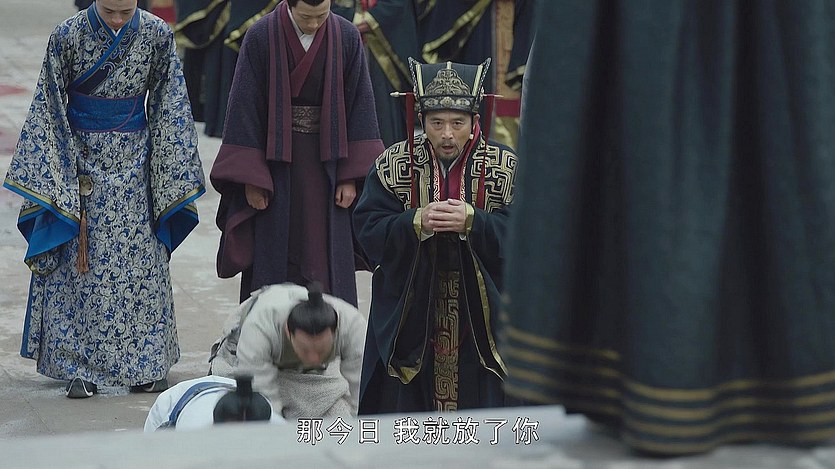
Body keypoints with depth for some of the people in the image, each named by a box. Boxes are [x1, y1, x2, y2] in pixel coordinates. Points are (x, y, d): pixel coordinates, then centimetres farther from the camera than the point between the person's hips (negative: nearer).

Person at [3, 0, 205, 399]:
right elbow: (49, 109, -4)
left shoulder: (157, 35, -7)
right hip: (80, 163, -1)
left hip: (135, 163, 1)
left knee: (140, 262, 3)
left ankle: (146, 365, 12)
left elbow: (170, 110, 0)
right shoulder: (68, 36, -10)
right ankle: (81, 367, 6)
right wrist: (60, 175, -7)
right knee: (81, 265, -1)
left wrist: (169, 177, -2)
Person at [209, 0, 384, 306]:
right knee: (272, 264, 3)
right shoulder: (261, 38, -9)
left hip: (326, 164, 1)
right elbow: (245, 107, -7)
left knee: (329, 266, 1)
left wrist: (350, 176, -3)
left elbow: (359, 104, 1)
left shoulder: (347, 38, -4)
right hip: (274, 162, -1)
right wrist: (250, 178, -10)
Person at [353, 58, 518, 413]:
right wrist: (417, 222, -23)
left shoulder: (506, 168, -3)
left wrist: (471, 221, -25)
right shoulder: (394, 165, 0)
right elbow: (368, 231, -6)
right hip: (410, 311, 1)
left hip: (480, 313, 0)